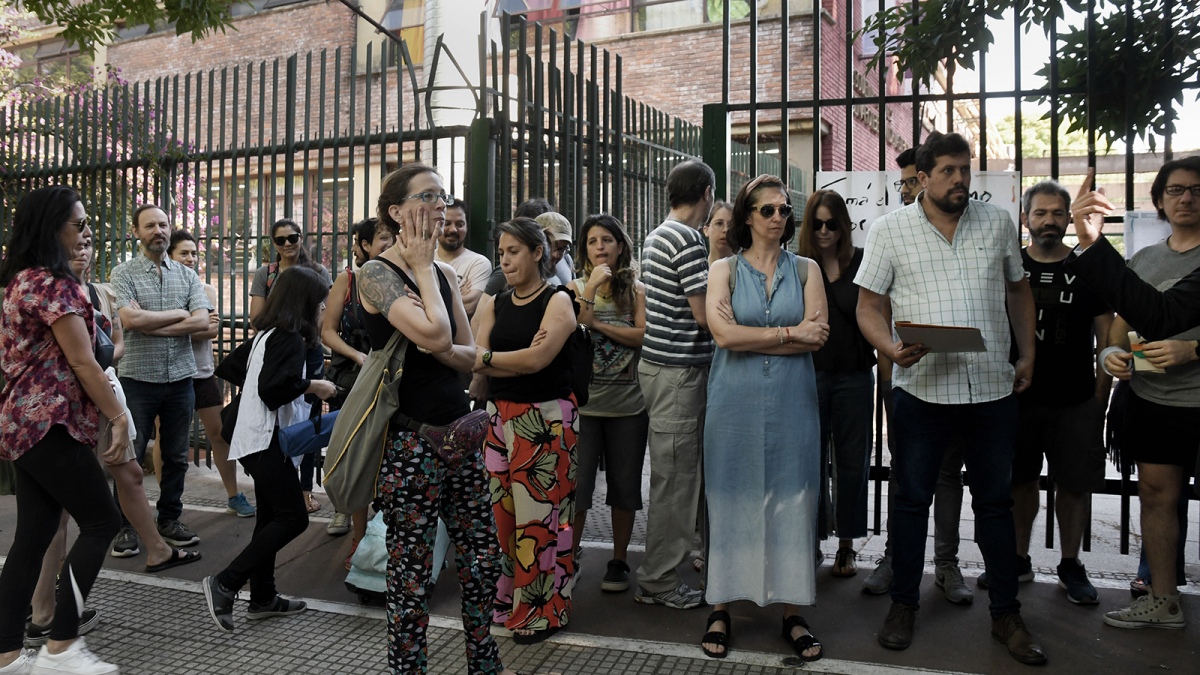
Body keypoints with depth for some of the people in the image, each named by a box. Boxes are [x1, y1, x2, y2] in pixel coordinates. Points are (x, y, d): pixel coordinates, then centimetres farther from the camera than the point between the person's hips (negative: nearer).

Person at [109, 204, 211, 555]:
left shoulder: (188, 275, 7)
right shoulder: (123, 273, -1)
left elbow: (202, 322, -7)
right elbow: (130, 319, -18)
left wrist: (151, 326, -12)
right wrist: (178, 314, -8)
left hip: (180, 379, 3)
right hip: (138, 379, -3)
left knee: (176, 457, 11)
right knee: (131, 458, 4)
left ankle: (169, 520, 25)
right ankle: (125, 526, 17)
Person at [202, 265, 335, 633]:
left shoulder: (269, 332, 15)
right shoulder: (290, 337, -15)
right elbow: (272, 388, -24)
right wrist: (312, 386, -10)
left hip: (260, 438, 11)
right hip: (267, 440, -11)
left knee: (271, 517, 13)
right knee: (293, 518, -8)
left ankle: (263, 597, 19)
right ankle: (225, 583, -7)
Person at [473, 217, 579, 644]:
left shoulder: (557, 301, -3)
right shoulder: (494, 305, 13)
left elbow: (538, 359, -17)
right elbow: (477, 360, -1)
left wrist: (488, 358, -10)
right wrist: (520, 359, -16)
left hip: (546, 418, -5)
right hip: (500, 415, 5)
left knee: (540, 513, -2)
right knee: (500, 510, 6)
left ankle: (544, 610, 11)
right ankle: (507, 598, 23)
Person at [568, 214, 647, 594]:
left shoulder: (636, 290, 5)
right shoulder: (576, 287, 6)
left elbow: (644, 335, -9)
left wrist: (596, 323, -11)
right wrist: (590, 288, -15)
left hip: (628, 403, 1)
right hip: (584, 401, 0)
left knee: (624, 484, 9)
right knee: (576, 482, 2)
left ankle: (619, 561, 22)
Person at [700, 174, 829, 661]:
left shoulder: (805, 269, 8)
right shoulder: (724, 270, 4)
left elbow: (818, 335, -5)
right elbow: (723, 334, -11)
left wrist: (748, 336, -9)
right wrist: (789, 333, -8)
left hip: (791, 402, 1)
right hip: (735, 403, -1)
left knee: (791, 502, 4)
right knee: (733, 501, 4)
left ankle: (791, 612, 15)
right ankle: (721, 609, 14)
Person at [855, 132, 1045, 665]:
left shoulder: (997, 223, 9)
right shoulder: (890, 229, 1)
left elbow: (1018, 290, 19)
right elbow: (868, 306, 0)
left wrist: (1027, 355, 11)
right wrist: (892, 348, -18)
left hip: (993, 387, 3)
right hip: (921, 387, -2)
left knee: (995, 502, 11)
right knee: (912, 499, 7)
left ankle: (1006, 615, 25)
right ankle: (903, 605, 23)